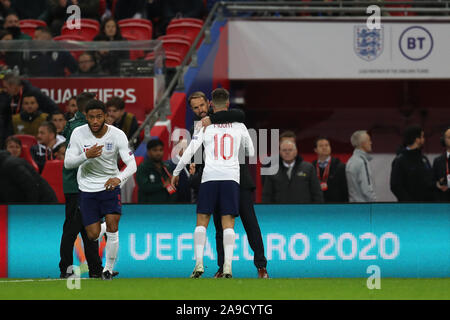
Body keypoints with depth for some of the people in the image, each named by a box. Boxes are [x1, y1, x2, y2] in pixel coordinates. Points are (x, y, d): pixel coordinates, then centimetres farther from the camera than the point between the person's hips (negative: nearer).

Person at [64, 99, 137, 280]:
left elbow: (131, 164, -18)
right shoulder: (78, 134, -12)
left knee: (112, 228, -15)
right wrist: (86, 155, -32)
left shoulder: (117, 135, -14)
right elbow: (67, 163, -12)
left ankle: (108, 268, 5)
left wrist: (119, 178, -39)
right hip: (87, 188, 1)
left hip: (110, 185, -1)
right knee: (93, 235, -1)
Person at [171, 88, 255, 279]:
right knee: (228, 223, 0)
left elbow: (190, 151, 0)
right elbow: (251, 152, 20)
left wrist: (176, 173, 11)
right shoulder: (239, 126, 8)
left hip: (209, 177, -1)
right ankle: (228, 265, -11)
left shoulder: (206, 125, 2)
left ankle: (199, 262, -8)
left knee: (202, 221, 4)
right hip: (231, 177, 1)